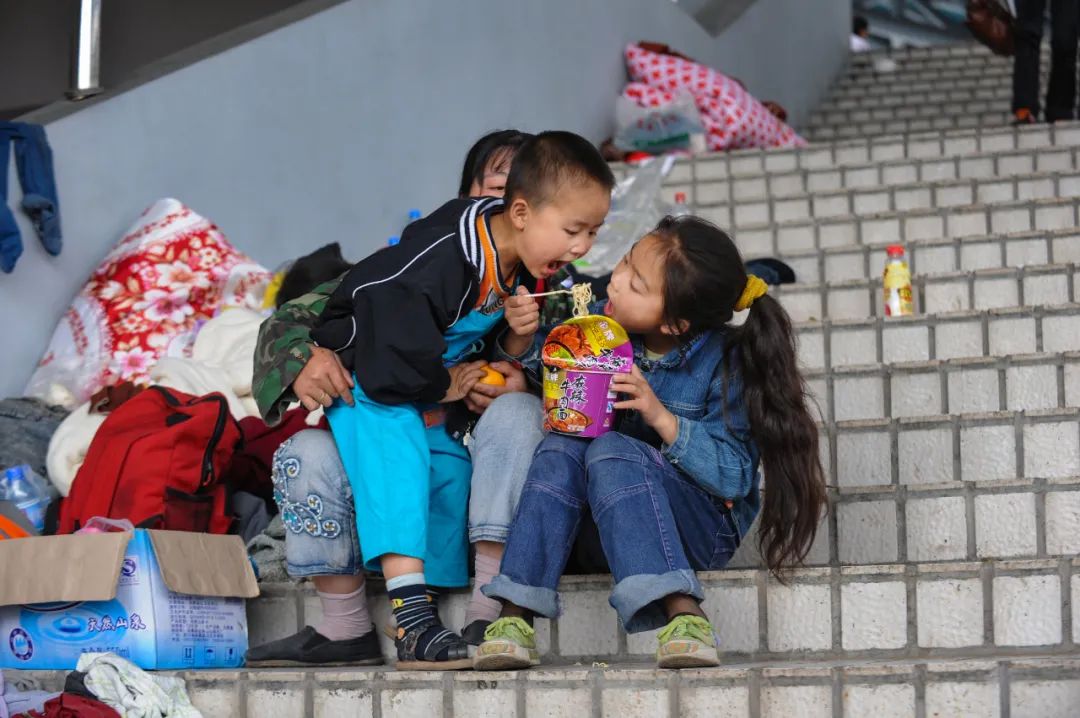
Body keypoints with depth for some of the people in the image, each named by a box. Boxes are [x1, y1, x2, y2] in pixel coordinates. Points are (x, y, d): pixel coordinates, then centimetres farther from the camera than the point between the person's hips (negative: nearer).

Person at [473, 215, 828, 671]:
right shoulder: (603, 327, -2)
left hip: (702, 524, -5)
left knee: (612, 451, -32)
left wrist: (662, 416, -30)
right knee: (561, 449, -25)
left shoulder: (724, 364, -16)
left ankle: (684, 615, -44)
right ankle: (514, 615, -34)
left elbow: (734, 476, -20)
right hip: (603, 524, 5)